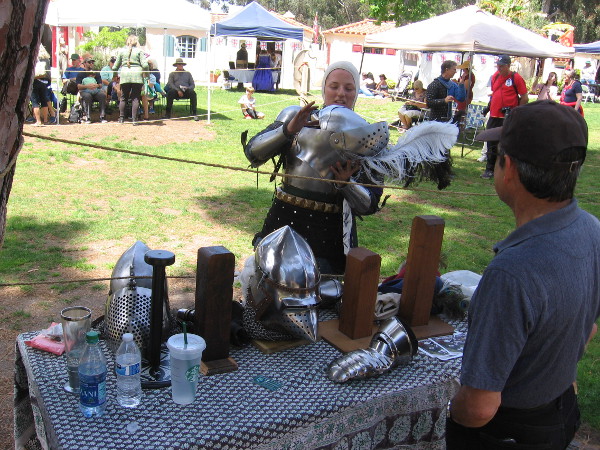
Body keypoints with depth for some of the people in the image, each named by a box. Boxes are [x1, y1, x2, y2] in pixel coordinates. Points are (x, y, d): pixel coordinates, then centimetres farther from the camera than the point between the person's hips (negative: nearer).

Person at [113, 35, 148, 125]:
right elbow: (145, 65, -6)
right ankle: (134, 119, -1)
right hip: (137, 76, -2)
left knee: (123, 97, 11)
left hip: (124, 76, 2)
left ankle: (121, 118, 12)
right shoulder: (139, 51, 3)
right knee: (135, 98, 2)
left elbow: (115, 67, 11)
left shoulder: (122, 51, 9)